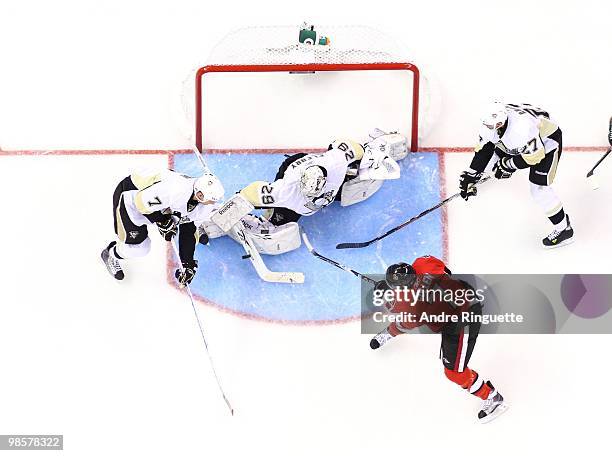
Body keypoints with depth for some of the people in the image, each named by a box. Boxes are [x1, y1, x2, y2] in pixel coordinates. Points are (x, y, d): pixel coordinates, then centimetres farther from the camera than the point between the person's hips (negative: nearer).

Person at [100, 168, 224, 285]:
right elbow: (143, 201, -30)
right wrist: (162, 222, -22)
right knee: (139, 247, -7)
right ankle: (111, 256, 21)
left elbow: (188, 230, -4)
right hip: (131, 198, -7)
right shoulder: (175, 191, -40)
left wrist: (188, 264, -5)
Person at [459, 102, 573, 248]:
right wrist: (470, 176, -9)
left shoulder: (521, 129, -42)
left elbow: (534, 156, -32)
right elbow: (484, 149, -8)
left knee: (539, 187, -14)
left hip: (547, 141, -8)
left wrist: (507, 165, -23)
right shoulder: (492, 123, -19)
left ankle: (564, 228, -2)